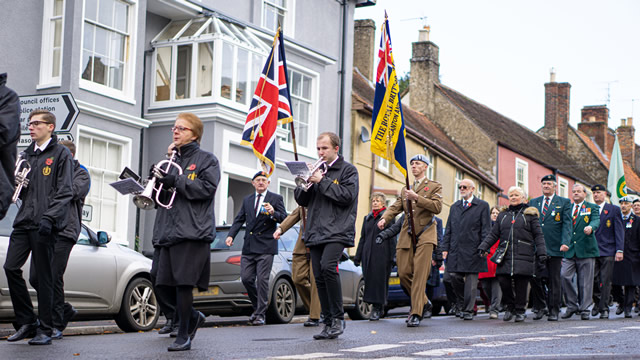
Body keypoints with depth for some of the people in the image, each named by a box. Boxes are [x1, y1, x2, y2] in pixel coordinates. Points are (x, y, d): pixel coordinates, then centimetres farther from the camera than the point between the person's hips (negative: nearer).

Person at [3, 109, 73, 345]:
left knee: (43, 275, -3)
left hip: (44, 224, -6)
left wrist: (49, 217, -19)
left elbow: (64, 192, -8)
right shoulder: (27, 154, 20)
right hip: (24, 221, 6)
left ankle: (45, 330, 5)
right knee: (11, 267, -2)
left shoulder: (61, 154, 0)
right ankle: (27, 322, 11)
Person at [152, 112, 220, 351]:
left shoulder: (206, 160, 3)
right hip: (168, 231, 7)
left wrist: (175, 181, -17)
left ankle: (183, 336, 1)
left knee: (183, 282, -9)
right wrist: (158, 177, 0)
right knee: (163, 282, 3)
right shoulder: (172, 159, 22)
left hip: (192, 231, -6)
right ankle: (192, 317, 26)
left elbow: (206, 188, -13)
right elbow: (161, 196, 21)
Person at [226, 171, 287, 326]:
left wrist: (273, 213, -25)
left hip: (266, 246, -5)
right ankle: (257, 306, 22)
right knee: (246, 278, 1)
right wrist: (231, 235, -1)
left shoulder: (276, 198, 4)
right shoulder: (247, 200, 18)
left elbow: (284, 218, -5)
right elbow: (239, 220, 15)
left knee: (262, 280, -8)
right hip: (249, 246, 5)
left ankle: (260, 314, -2)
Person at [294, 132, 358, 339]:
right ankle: (328, 323, 9)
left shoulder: (347, 170, 4)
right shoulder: (316, 170, 21)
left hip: (337, 230, -6)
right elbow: (301, 200, 17)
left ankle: (338, 318, -15)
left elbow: (347, 196, -11)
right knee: (319, 276, 2)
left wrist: (322, 181, -11)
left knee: (327, 266, -26)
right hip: (316, 232, 6)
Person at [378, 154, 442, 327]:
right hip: (406, 235, 5)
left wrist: (417, 197, -18)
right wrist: (385, 218, -10)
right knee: (404, 273, -1)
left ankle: (416, 314, -14)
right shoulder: (405, 189, 23)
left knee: (419, 273, -14)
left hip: (425, 234, -5)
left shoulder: (434, 186, 8)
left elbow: (437, 207, -8)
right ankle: (422, 301, 22)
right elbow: (396, 207, 11)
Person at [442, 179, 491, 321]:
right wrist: (445, 248, 8)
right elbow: (448, 229, 17)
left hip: (472, 250, -4)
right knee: (455, 277, -1)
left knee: (471, 281, -2)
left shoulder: (482, 206, 4)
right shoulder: (454, 207, 18)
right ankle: (462, 304, 20)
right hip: (456, 250, 4)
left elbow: (486, 229, -1)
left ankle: (468, 310, 3)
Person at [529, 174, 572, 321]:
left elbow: (567, 224, -1)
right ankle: (542, 306, 16)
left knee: (554, 279, 1)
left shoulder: (564, 202, 6)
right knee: (534, 278, -1)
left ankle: (554, 310, 8)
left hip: (554, 248, -3)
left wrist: (565, 242, -15)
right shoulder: (533, 202, 15)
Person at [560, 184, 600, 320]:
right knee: (564, 276, -13)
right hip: (569, 250, 2)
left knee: (585, 281, 0)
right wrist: (563, 243, 5)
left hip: (586, 250, -2)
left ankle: (584, 309, 10)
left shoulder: (592, 208, 8)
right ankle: (572, 306, 2)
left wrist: (590, 227, -33)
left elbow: (596, 221, -10)